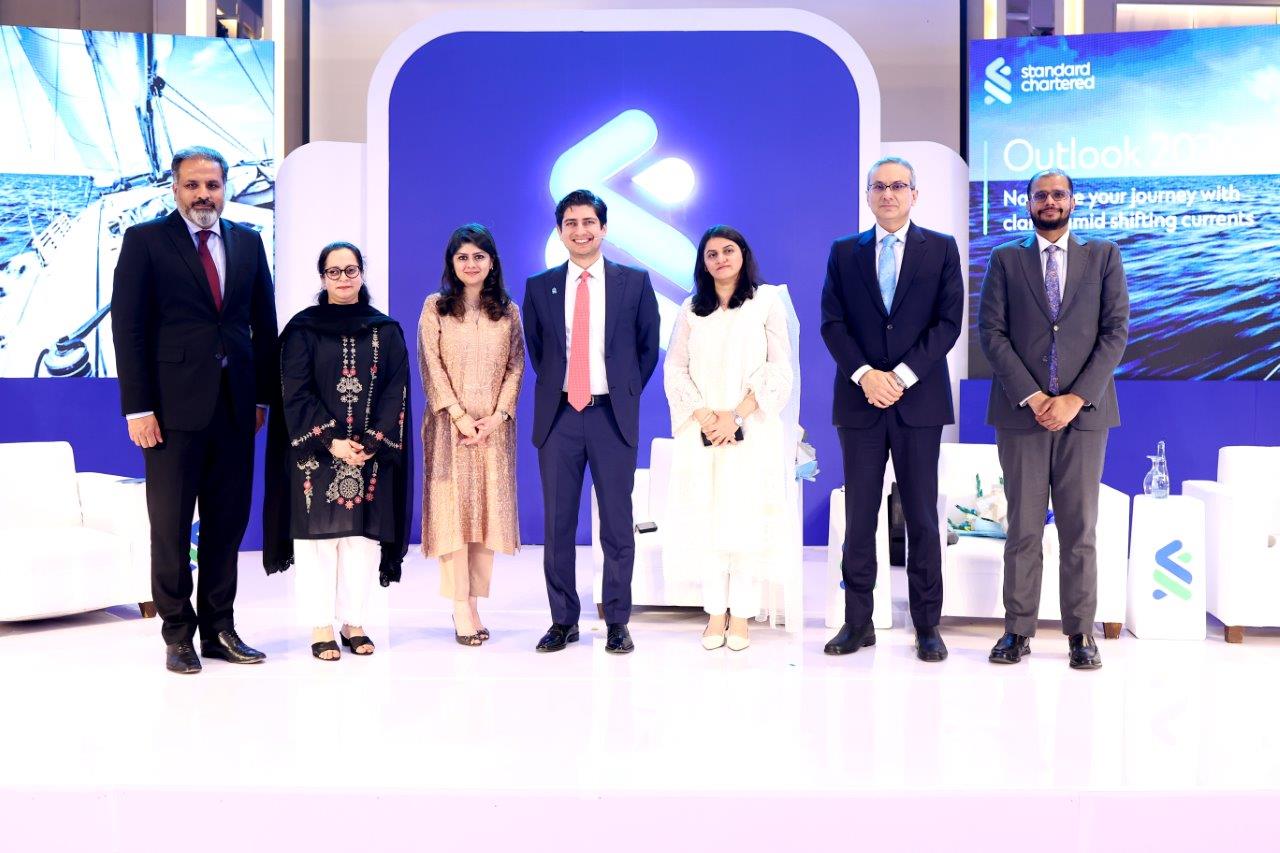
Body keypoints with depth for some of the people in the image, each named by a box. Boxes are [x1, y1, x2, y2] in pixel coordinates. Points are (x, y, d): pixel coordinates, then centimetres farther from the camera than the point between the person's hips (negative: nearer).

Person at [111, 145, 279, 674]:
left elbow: (263, 323, 13)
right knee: (171, 525, 4)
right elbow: (128, 328, -4)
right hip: (174, 407, -4)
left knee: (228, 522, 9)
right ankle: (178, 634, 16)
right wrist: (138, 407, -10)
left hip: (235, 406, 4)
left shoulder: (247, 242, 12)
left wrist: (263, 395, 7)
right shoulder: (145, 240, 1)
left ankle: (219, 629, 20)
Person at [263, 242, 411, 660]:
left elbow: (396, 392, 2)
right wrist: (331, 442, -15)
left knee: (363, 535, 2)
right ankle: (320, 627, 5)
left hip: (372, 452, 2)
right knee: (319, 534, -2)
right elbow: (296, 394, -4)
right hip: (316, 451, -2)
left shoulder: (386, 330, 8)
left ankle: (354, 622, 12)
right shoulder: (303, 329, 2)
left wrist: (372, 443, -11)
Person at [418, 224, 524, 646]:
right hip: (449, 424, -2)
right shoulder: (435, 307, 4)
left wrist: (497, 416, -7)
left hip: (494, 426, 2)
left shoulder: (508, 311, 9)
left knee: (489, 510, 0)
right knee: (451, 510, -5)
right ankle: (460, 609, -2)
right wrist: (460, 416, -10)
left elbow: (516, 367, 5)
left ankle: (475, 603, 6)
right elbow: (431, 367, -2)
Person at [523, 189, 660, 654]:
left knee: (617, 522, 3)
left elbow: (648, 346, 10)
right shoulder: (539, 287, 7)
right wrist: (555, 388, 11)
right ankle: (563, 620, 16)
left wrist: (626, 392, 7)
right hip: (558, 416, 2)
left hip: (612, 415, -1)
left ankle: (617, 622, 13)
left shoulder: (634, 282, 4)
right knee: (557, 523, 5)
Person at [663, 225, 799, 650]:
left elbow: (779, 369, -2)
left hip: (752, 432, -2)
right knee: (705, 518, 0)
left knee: (747, 516, -4)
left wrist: (735, 415, -11)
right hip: (702, 433, 2)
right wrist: (703, 416, -8)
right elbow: (674, 369, 8)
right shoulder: (691, 309, 13)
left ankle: (741, 615, 2)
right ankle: (715, 613, 7)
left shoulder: (767, 301, 4)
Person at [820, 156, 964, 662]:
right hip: (860, 400, 1)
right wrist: (865, 374, -12)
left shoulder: (941, 249, 7)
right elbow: (832, 322, 3)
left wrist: (902, 375, -12)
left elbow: (948, 322, -1)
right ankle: (857, 623, 11)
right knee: (859, 517, 4)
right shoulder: (844, 252, 11)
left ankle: (927, 626, 10)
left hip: (919, 399, -1)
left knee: (921, 517, 2)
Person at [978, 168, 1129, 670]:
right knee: (1023, 527, 2)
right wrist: (1032, 396, -10)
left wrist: (1076, 398, -9)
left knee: (1080, 528, 3)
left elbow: (1116, 331, 2)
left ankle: (1080, 633, 9)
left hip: (1084, 409, 0)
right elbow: (991, 332, 1)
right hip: (1021, 410, 0)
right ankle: (1018, 630, 7)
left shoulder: (1104, 256, 10)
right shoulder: (1005, 260, 9)